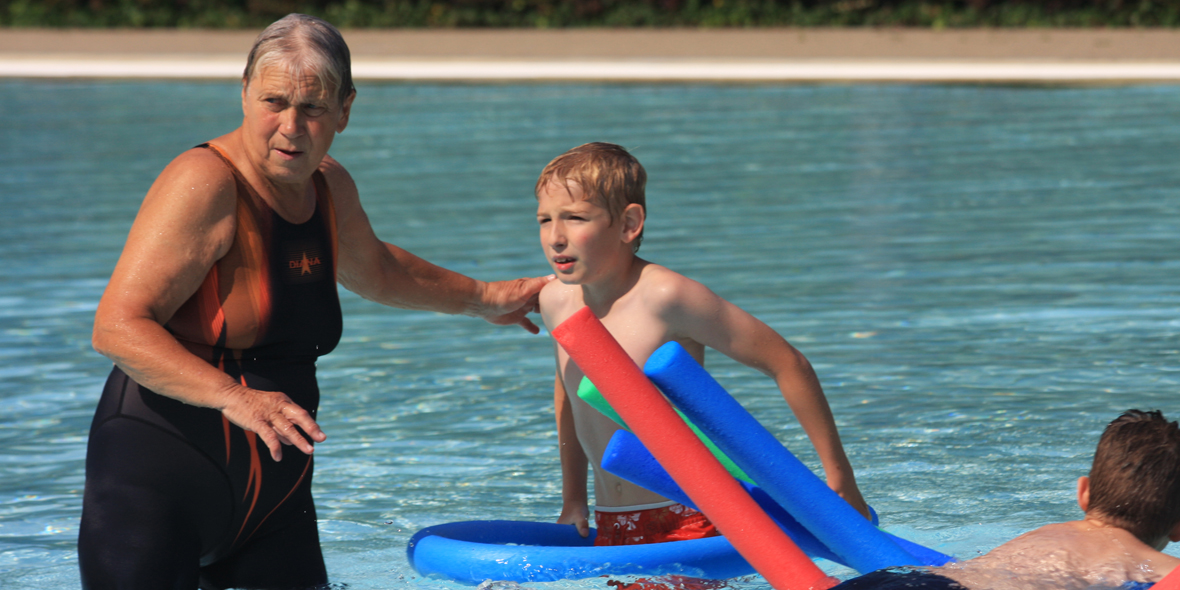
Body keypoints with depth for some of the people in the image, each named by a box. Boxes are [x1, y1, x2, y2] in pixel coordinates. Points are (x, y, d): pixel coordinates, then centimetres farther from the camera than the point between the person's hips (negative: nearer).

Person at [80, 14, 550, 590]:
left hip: (274, 495, 7)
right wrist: (234, 397, -33)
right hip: (159, 474, -7)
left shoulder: (329, 187, 10)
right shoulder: (204, 183, -16)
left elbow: (375, 271, 34)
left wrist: (483, 298, 41)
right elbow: (117, 326, -23)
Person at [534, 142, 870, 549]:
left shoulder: (665, 297, -18)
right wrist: (573, 498, 25)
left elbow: (788, 366, -14)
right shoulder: (555, 301, 2)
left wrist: (839, 478, -11)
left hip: (686, 524, -6)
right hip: (610, 529, 6)